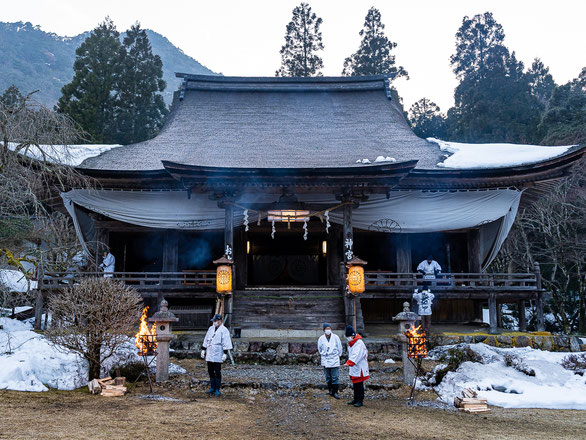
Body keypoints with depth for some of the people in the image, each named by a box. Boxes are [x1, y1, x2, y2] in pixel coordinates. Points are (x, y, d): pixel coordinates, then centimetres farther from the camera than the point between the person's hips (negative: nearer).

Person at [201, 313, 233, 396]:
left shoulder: (224, 330, -8)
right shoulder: (211, 329, 13)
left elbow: (226, 343, -11)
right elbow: (206, 340, 20)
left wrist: (225, 354, -16)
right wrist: (203, 350, 17)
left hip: (218, 356, -6)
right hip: (209, 355, 7)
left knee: (217, 372, -2)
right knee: (210, 371, 11)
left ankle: (217, 390, 7)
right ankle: (212, 388, 21)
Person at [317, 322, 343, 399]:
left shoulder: (335, 337, -8)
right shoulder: (321, 338, -5)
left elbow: (339, 348, 5)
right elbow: (319, 348, 13)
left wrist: (338, 355, 10)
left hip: (334, 360, -2)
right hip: (325, 361, 2)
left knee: (335, 377, -3)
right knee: (328, 377, 10)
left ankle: (335, 392, 4)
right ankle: (330, 390, 23)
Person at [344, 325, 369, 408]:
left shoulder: (359, 343, -18)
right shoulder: (350, 343, 12)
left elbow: (356, 355, -30)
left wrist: (349, 363, -39)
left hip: (359, 368, -9)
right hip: (353, 368, 9)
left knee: (359, 385, -3)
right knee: (355, 384, 15)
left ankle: (360, 400, 5)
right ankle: (356, 399, 26)